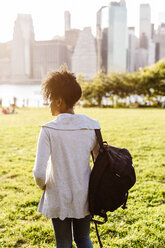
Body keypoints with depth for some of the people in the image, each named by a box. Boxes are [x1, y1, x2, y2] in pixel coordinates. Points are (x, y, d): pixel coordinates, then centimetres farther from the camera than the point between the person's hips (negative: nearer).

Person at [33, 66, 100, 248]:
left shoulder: (49, 130, -17)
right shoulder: (91, 126, -7)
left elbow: (39, 172, -20)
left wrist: (42, 185, 1)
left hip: (58, 198, -3)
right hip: (84, 196, 3)